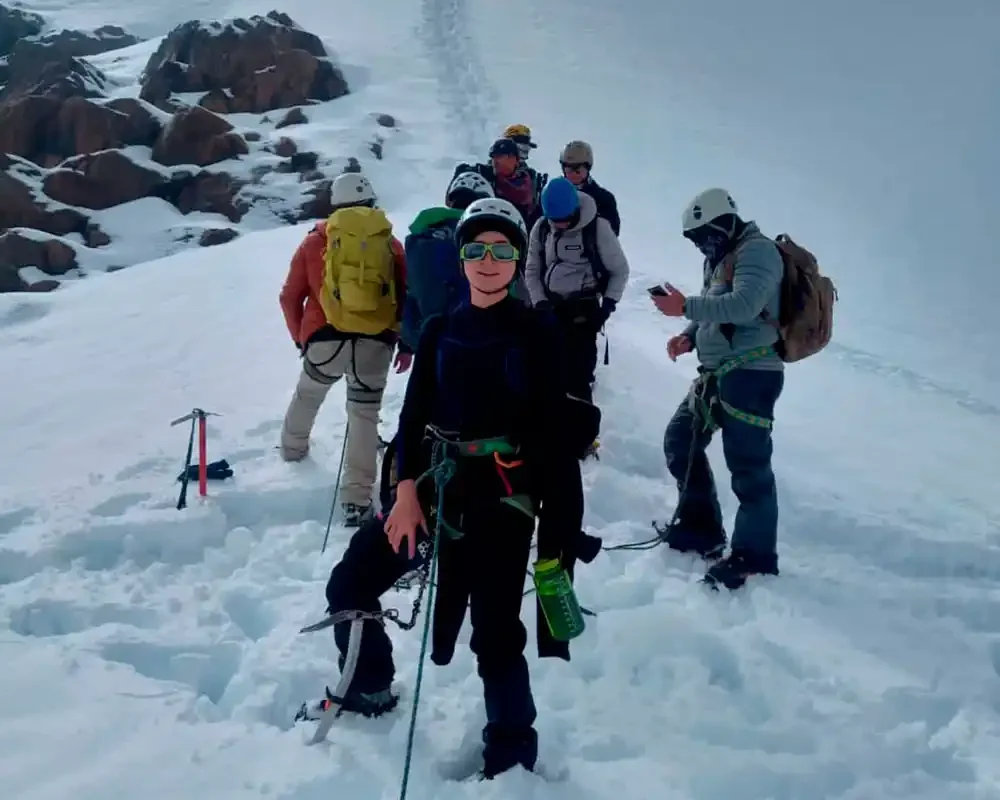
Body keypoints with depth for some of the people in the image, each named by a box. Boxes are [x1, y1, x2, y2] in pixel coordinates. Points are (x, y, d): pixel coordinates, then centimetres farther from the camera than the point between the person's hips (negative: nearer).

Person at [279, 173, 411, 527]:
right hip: (376, 344, -1)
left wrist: (301, 338, 22)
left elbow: (290, 298, 9)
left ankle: (293, 448, 50)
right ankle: (356, 499, 2)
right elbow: (408, 297, 5)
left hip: (325, 340, 1)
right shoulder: (390, 242, 9)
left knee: (307, 396, 28)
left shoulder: (316, 240, 8)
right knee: (365, 415, 7)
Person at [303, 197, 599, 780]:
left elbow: (555, 429, -6)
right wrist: (407, 490, -9)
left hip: (503, 499, -5)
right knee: (350, 585, 10)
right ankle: (370, 691, 35)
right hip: (437, 487, 5)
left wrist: (560, 527, -10)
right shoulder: (441, 330, 7)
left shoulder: (538, 331, -4)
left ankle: (511, 755, 16)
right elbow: (415, 414, 4)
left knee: (494, 634, -7)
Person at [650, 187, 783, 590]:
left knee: (748, 465, -8)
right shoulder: (722, 258, 18)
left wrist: (685, 307, -22)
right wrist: (689, 336, 3)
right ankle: (700, 527, 27)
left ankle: (755, 556, 3)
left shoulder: (757, 251, -11)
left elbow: (743, 306, -26)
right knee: (680, 441, 15)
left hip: (752, 375, -10)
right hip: (718, 373, 11)